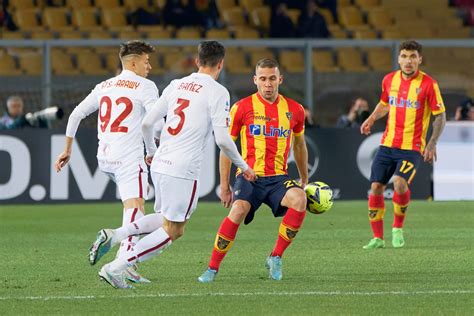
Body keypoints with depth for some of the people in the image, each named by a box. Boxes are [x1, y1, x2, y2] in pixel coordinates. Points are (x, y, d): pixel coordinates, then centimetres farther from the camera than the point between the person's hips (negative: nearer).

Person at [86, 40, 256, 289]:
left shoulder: (176, 85, 12)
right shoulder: (217, 92, -7)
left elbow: (147, 123, 13)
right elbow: (223, 140, -12)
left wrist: (151, 151, 32)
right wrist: (243, 166, 4)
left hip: (160, 164, 7)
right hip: (183, 170, -7)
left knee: (165, 219, 24)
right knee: (172, 231, 2)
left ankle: (113, 236, 4)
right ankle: (115, 269, -6)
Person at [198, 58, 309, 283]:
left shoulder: (294, 110, 8)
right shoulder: (242, 108, 0)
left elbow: (299, 145, 25)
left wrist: (304, 180, 30)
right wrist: (224, 185, 6)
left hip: (279, 177, 2)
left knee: (299, 199, -30)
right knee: (239, 209, -31)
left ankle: (276, 258, -12)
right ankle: (212, 268, -17)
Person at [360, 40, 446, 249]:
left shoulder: (428, 84, -9)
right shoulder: (389, 80, 5)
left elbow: (440, 116, -5)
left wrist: (432, 143, -15)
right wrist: (372, 119, 6)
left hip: (412, 147, -5)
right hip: (388, 144, 5)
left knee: (400, 183, -25)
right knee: (376, 188, 0)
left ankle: (398, 228, -1)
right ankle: (378, 238, 13)